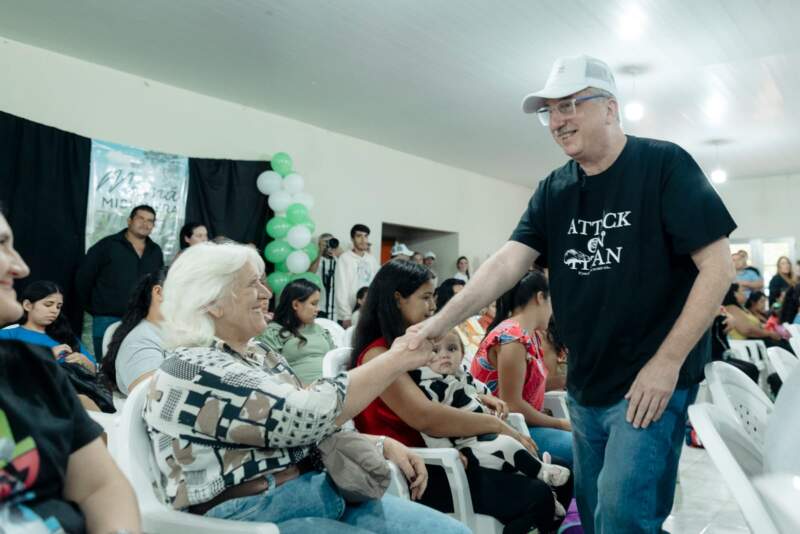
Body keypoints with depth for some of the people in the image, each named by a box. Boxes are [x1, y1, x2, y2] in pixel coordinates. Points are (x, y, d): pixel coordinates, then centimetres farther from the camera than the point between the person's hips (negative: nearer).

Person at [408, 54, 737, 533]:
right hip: (584, 386, 6)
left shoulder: (663, 165, -10)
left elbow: (718, 267, -13)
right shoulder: (554, 190, 5)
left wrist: (667, 362, -17)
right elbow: (508, 262, -4)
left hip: (652, 382, -6)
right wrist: (443, 320, -18)